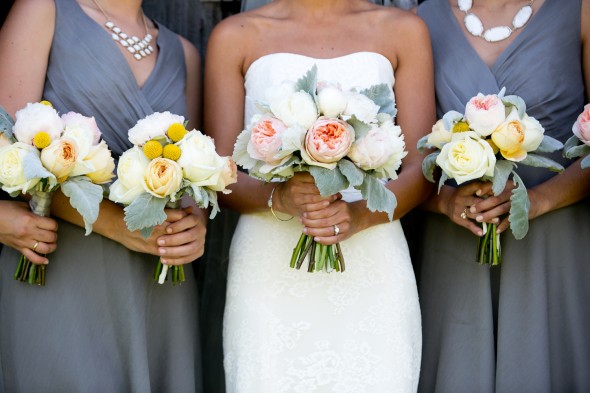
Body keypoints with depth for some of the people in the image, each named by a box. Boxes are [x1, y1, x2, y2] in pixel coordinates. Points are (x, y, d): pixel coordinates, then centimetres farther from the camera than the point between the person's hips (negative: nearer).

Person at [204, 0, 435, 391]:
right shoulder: (235, 36, 4)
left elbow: (421, 169, 1)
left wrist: (361, 215, -17)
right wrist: (277, 196, -19)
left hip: (372, 272, 1)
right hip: (269, 270, 0)